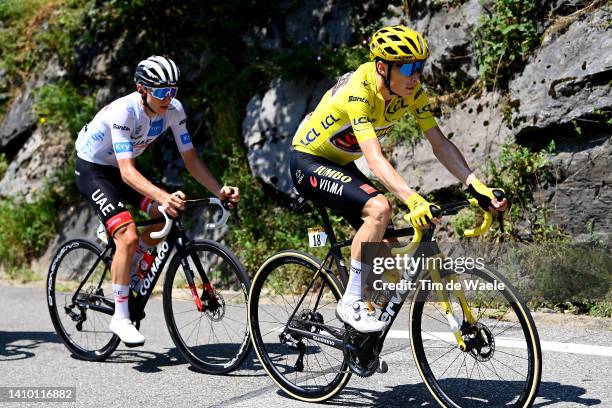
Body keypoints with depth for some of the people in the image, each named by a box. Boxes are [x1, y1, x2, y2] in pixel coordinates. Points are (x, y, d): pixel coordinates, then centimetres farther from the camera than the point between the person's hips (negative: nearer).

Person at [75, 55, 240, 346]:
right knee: (128, 237, -23)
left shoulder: (173, 109, -15)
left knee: (167, 217, -10)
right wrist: (163, 196, -55)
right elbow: (127, 171, -40)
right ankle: (120, 318, -11)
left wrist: (220, 191, -24)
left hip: (120, 169, 7)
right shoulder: (124, 111, -33)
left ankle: (124, 269, 16)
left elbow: (191, 159, -11)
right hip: (91, 169, -7)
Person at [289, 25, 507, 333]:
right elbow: (374, 159, -42)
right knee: (379, 209, -30)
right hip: (309, 162, -8)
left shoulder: (412, 91, -11)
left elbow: (440, 143, -11)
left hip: (340, 165, 8)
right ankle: (351, 303, -18)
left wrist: (477, 186, -24)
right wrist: (413, 201, -54)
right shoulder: (358, 91, -32)